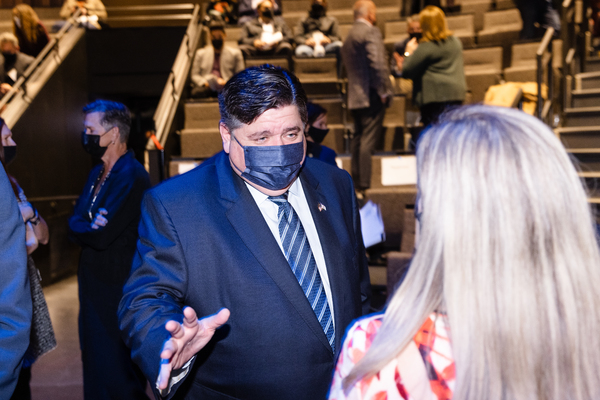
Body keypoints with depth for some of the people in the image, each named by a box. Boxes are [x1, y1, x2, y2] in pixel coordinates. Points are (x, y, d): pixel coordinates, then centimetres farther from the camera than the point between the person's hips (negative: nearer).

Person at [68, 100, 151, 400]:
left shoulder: (133, 177, -20)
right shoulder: (97, 174, 11)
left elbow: (103, 237, -25)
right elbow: (74, 222, 7)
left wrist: (82, 228, -6)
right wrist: (90, 227, -14)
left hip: (117, 289, -9)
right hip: (93, 286, 9)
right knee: (95, 364, 21)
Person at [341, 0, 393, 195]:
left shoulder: (349, 36, 19)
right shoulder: (371, 32, -9)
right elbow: (377, 63, -20)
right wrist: (384, 91, -15)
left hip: (354, 97, 9)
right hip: (371, 96, -9)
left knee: (357, 140, 13)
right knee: (368, 141, -9)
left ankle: (356, 185, 17)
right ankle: (364, 187, -9)